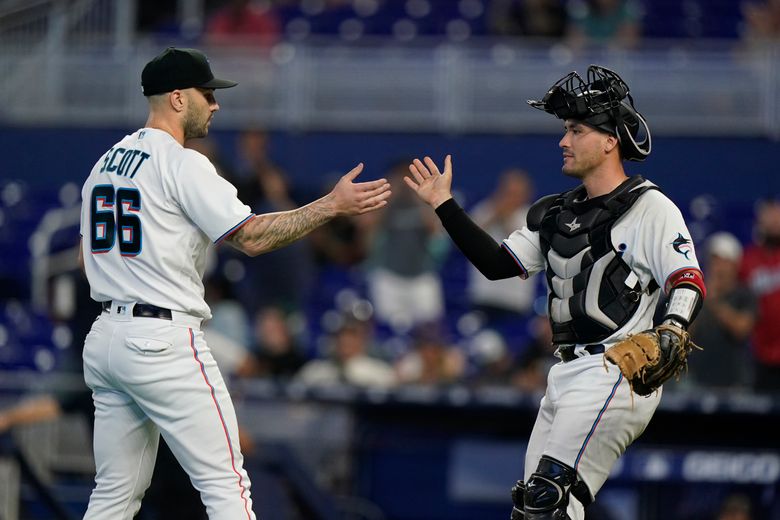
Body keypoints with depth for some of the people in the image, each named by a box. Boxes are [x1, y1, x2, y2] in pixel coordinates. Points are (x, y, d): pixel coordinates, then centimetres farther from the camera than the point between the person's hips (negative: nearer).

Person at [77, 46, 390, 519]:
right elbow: (252, 237, -15)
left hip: (105, 338, 9)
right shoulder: (182, 164, -10)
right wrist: (332, 205, -11)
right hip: (164, 342, -9)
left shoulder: (105, 163, 15)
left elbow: (86, 259, 20)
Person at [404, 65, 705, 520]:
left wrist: (670, 333, -33)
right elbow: (497, 264, 19)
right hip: (567, 375, 9)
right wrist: (444, 205, 15)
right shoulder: (558, 213, 19)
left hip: (616, 372, -9)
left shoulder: (649, 208, -6)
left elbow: (688, 283, -15)